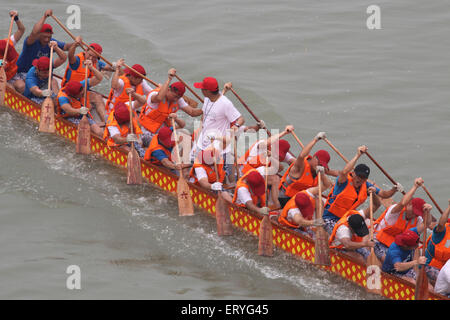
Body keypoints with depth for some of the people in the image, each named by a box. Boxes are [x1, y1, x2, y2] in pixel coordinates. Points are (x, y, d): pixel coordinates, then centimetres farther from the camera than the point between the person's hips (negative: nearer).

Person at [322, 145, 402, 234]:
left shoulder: (366, 186, 0)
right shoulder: (344, 181, -20)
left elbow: (383, 194, 4)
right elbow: (343, 173, -45)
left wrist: (394, 190, -19)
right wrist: (358, 155, -47)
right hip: (331, 218, -7)